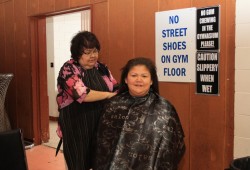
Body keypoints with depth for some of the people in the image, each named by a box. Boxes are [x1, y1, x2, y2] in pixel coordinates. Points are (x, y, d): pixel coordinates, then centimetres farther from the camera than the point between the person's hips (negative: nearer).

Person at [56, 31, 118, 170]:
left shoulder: (101, 68, 8)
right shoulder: (68, 70, -10)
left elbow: (116, 89, 11)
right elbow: (82, 94, -24)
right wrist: (108, 95, -17)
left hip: (101, 126, 5)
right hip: (76, 128, -5)